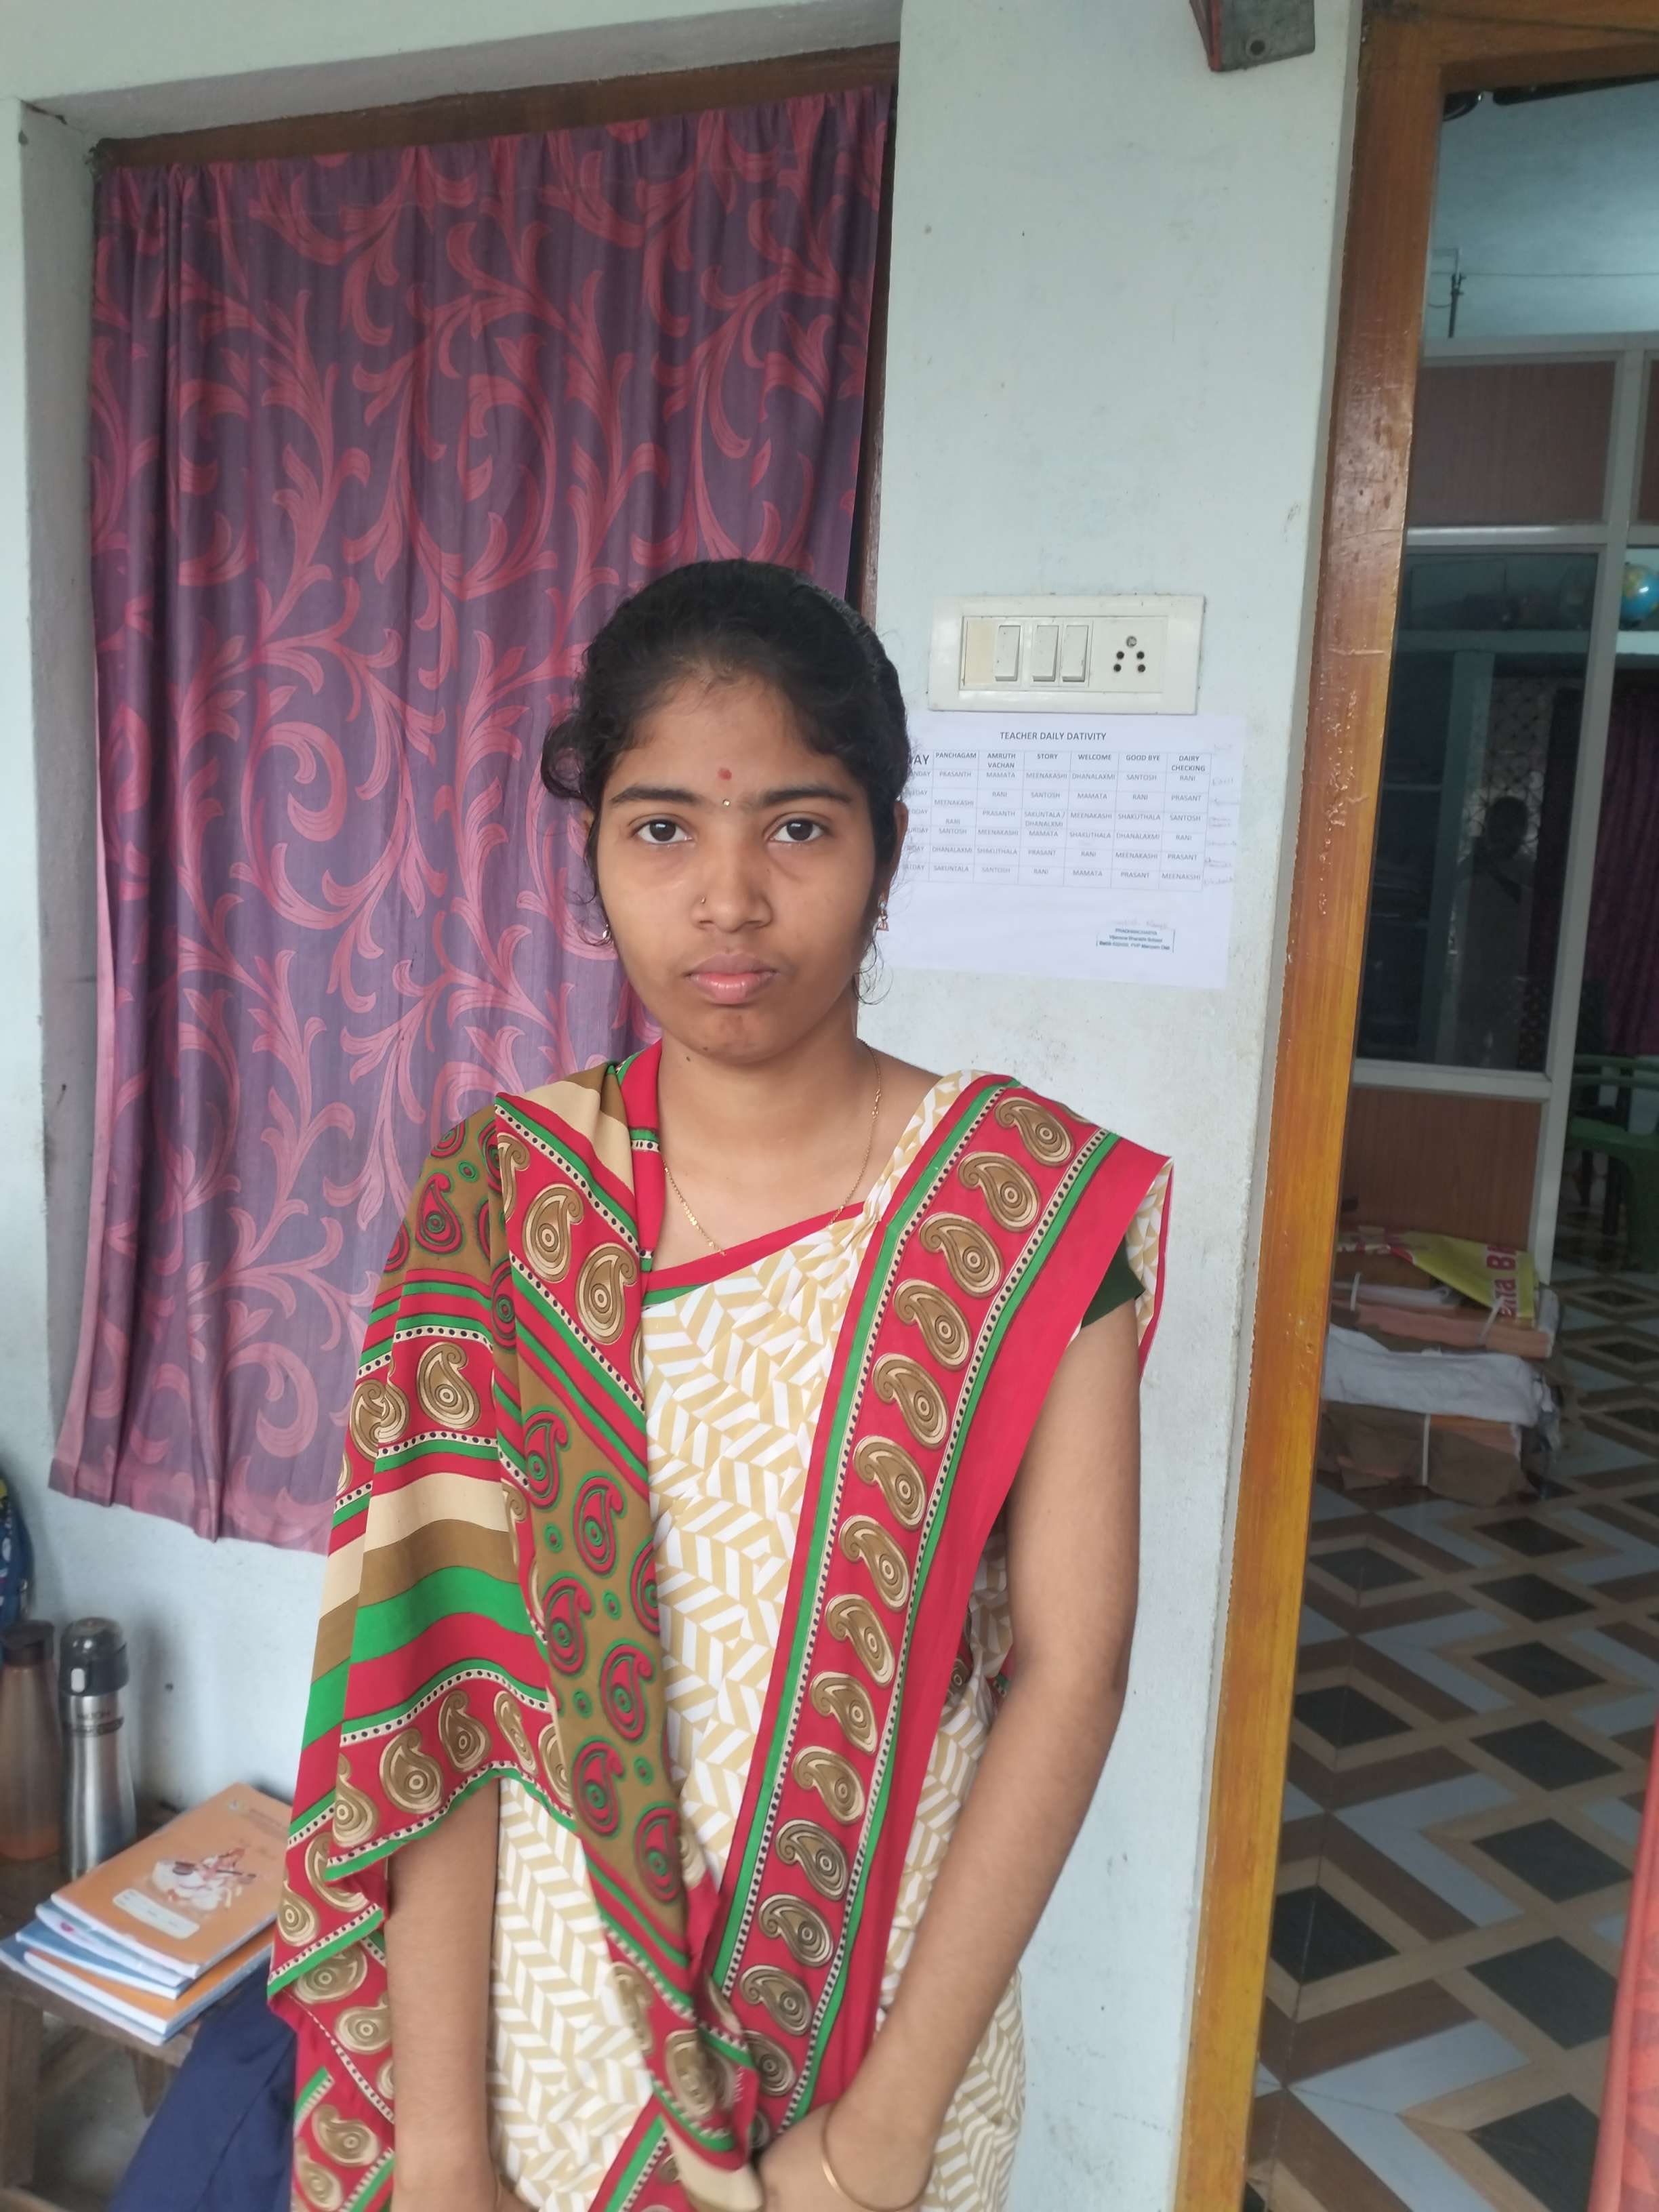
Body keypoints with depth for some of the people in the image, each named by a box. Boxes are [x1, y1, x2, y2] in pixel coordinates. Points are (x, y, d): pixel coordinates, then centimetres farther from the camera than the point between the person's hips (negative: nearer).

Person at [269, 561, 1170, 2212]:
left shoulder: (1033, 1206, -16)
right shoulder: (494, 1199, -11)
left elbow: (1068, 1669, -13)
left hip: (885, 2009, -1)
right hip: (543, 2003, 2)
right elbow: (435, 1687, -10)